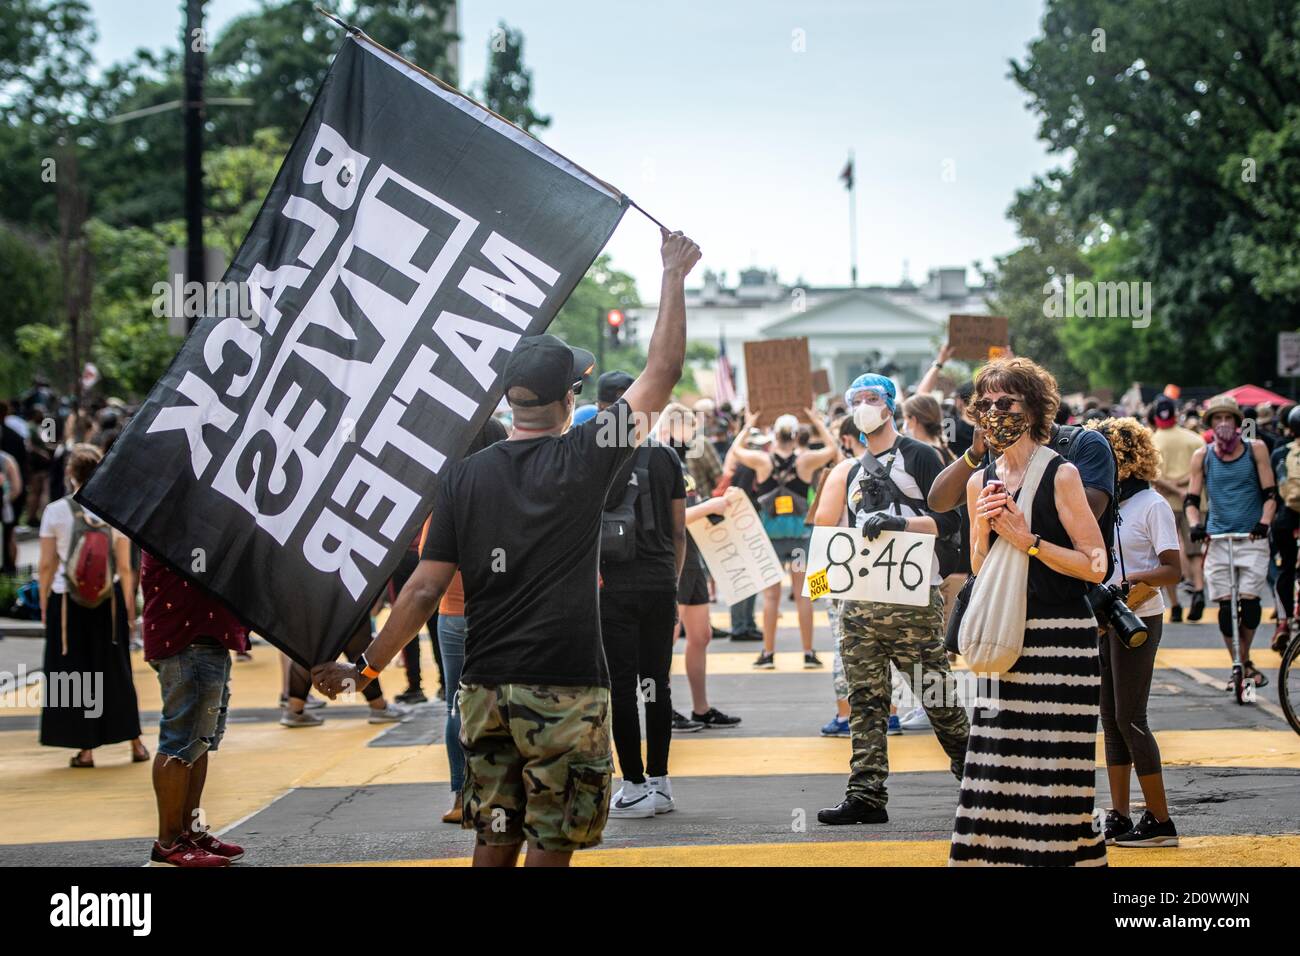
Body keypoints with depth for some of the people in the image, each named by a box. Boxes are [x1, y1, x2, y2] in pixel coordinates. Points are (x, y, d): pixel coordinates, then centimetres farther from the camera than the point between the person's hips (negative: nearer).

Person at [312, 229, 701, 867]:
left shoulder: (462, 477, 1)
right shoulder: (584, 460, -7)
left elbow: (425, 589, -1)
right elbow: (663, 372, -1)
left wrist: (365, 669, 8)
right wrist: (673, 277, 9)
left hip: (485, 688, 4)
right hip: (564, 689, -4)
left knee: (494, 839, 13)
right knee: (551, 843, 3)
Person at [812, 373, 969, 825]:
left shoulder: (918, 456, 1)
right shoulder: (852, 470, 20)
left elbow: (948, 518, -7)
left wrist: (899, 523, -20)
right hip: (859, 599, 6)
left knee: (937, 696, -4)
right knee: (865, 701, 2)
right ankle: (866, 796, 2)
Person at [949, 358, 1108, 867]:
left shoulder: (1061, 474, -6)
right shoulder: (980, 482, 12)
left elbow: (1095, 566, -10)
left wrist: (1027, 540, -16)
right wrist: (982, 529, -2)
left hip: (1061, 638, -6)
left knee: (1054, 770, -7)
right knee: (999, 763, 2)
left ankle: (1068, 853, 1)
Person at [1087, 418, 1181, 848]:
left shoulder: (1152, 505, -10)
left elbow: (1173, 570, -16)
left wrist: (1132, 579, -31)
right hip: (1104, 619, 8)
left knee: (1130, 718, -7)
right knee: (1111, 718, 8)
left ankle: (1160, 822, 0)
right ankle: (1118, 818, 13)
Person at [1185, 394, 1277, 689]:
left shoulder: (1255, 450, 3)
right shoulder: (1202, 456, 6)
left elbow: (1270, 494, 2)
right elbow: (1191, 499, 7)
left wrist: (1264, 522, -15)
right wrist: (1195, 524, -12)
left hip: (1252, 537, -1)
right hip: (1218, 537, 1)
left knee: (1249, 602, -10)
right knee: (1226, 606, -4)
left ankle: (1246, 662, 11)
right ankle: (1240, 665, 10)